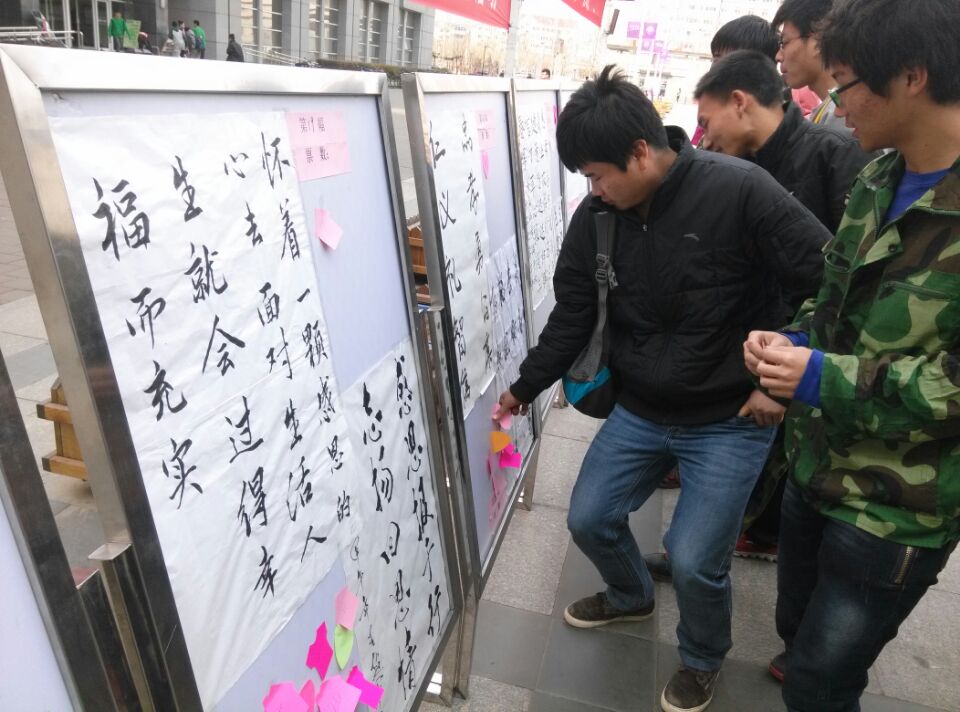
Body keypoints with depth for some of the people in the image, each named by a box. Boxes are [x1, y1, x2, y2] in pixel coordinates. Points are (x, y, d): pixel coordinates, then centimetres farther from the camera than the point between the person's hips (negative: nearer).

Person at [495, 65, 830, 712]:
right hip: (639, 413, 5)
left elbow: (833, 282, -15)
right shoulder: (594, 219, -4)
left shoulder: (739, 189, -19)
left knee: (695, 560, -5)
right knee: (589, 519, 12)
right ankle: (631, 597, 47)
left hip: (730, 421, -5)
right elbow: (572, 318, 5)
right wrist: (525, 387, 9)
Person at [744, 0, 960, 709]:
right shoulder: (879, 180, 4)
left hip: (898, 510, -7)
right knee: (798, 629, 26)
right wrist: (794, 340, -6)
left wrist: (825, 380, -25)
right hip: (817, 465, 7)